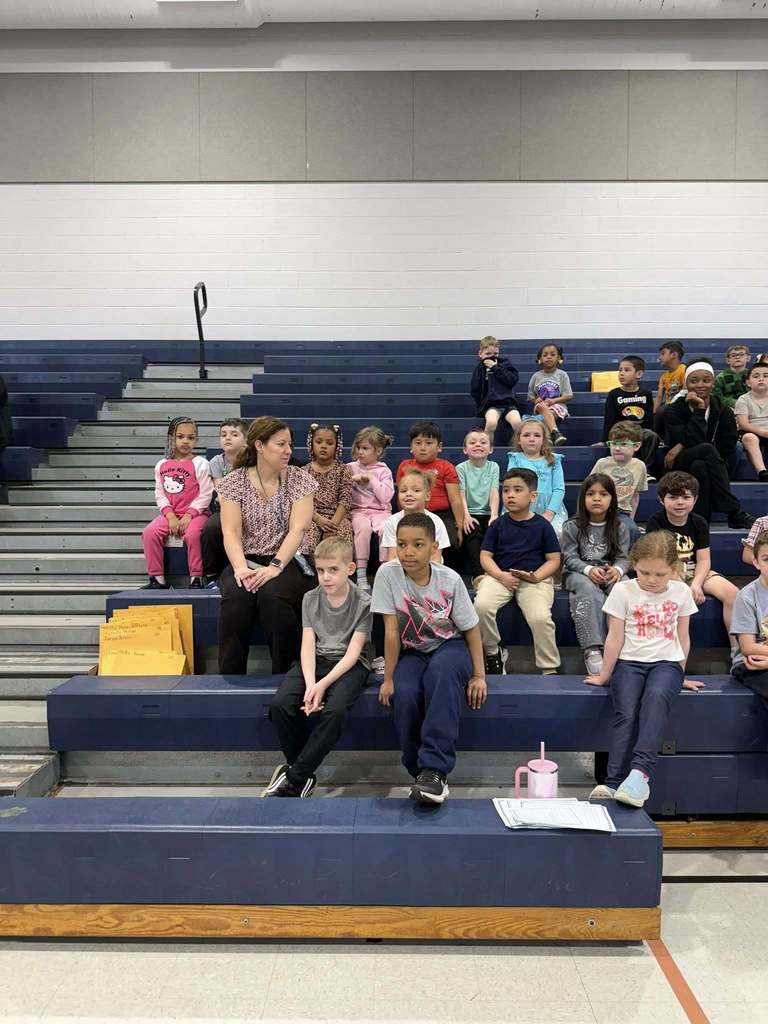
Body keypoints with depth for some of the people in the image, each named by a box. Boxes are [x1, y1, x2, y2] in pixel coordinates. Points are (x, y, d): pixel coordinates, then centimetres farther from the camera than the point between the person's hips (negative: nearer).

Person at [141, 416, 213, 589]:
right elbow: (160, 494, 5)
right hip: (170, 513, 4)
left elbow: (205, 495, -7)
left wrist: (188, 516, -15)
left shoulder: (200, 464, -2)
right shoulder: (161, 465, 10)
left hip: (195, 513, -4)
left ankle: (196, 578, -19)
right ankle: (157, 579, -6)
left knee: (192, 534, -33)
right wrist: (171, 516, -10)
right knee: (149, 533, -18)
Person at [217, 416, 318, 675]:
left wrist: (275, 567, -24)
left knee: (272, 594, -33)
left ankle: (285, 676, -16)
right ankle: (231, 678, -17)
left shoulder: (300, 479, 1)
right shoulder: (234, 481, 3)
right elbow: (231, 532, -7)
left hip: (289, 562, -1)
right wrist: (240, 567, -25)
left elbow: (297, 529, -10)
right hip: (247, 560, 1)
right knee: (236, 595, -31)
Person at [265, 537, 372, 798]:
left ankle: (294, 778, -18)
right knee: (280, 704, -23)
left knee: (335, 709, -33)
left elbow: (353, 652, -11)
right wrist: (310, 683, -20)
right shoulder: (310, 599, 5)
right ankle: (304, 776, -7)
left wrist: (323, 684, -22)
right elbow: (308, 646, -2)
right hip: (316, 661, 4)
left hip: (350, 665, -3)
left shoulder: (363, 603, -6)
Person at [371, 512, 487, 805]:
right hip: (412, 652, 1)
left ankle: (435, 769, -37)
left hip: (449, 648, -1)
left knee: (441, 671, -37)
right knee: (405, 695, -31)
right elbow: (391, 630, -14)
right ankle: (421, 773, -11)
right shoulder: (388, 574, -15)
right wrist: (388, 679, -12)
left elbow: (471, 629, -4)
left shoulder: (450, 580, -14)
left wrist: (479, 676, -8)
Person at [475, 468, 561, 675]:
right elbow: (485, 556, 6)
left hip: (536, 578, -2)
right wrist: (501, 576, -12)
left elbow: (554, 560, 4)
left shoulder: (542, 526, 4)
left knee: (540, 617, -28)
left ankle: (550, 669, -8)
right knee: (481, 606, -27)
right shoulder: (497, 525, 8)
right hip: (500, 576, 2)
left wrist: (536, 576, -13)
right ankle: (493, 653, -2)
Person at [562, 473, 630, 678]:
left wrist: (617, 569, -22)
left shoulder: (619, 527, 8)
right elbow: (570, 557, -3)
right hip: (579, 572, -2)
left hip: (610, 572, 2)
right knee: (588, 589, -38)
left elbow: (623, 556, 3)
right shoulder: (572, 527, 2)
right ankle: (592, 650, -44)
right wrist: (589, 570, -23)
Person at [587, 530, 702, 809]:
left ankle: (640, 772, -42)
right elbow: (615, 637, 3)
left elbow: (683, 637, 16)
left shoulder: (681, 592, 7)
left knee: (656, 697, -34)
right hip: (629, 662, 0)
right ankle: (613, 784, -30)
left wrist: (680, 675, 19)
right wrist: (605, 675, 7)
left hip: (666, 663, 0)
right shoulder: (623, 591, 1)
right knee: (626, 714, -26)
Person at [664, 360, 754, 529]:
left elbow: (727, 451, -7)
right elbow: (693, 442, -17)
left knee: (699, 466, -35)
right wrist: (699, 410, -18)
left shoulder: (723, 413, 3)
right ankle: (735, 513, -33)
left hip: (709, 470, 2)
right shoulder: (675, 410, -3)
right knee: (706, 449, -33)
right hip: (679, 469, -2)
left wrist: (684, 447, -14)